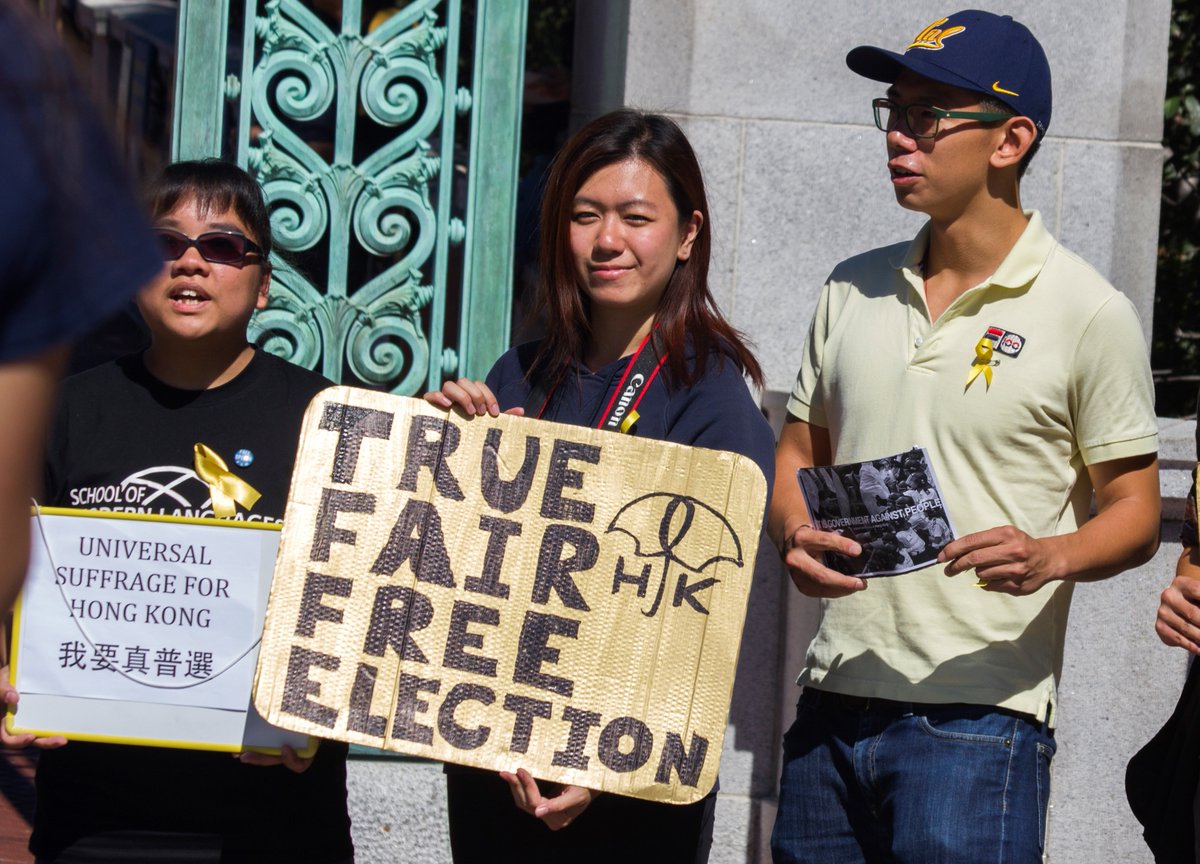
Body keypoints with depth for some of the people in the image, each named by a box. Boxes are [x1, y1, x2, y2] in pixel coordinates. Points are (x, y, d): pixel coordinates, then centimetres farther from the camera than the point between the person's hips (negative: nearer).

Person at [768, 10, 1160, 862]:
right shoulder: (854, 290, 12)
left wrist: (1050, 558, -22)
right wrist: (795, 534, -3)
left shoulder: (1088, 312, -4)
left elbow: (1135, 513, -1)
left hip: (977, 713, -5)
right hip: (833, 702, 5)